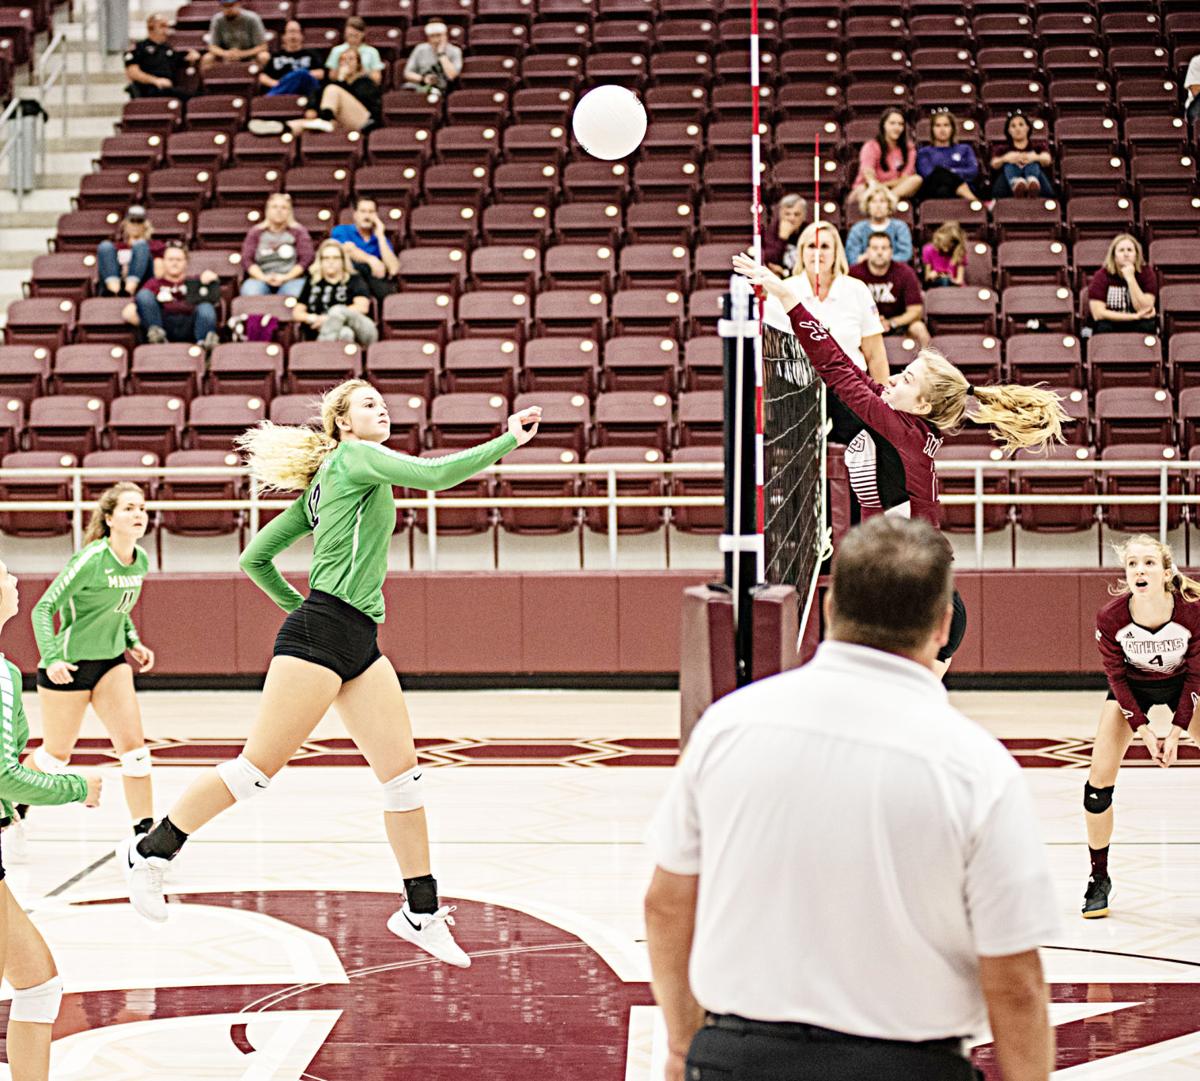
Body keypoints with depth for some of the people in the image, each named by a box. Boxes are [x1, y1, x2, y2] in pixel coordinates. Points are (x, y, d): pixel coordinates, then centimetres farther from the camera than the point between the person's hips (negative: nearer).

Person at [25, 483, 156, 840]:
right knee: (56, 756, 7)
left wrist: (133, 641, 5)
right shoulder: (91, 559, -21)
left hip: (111, 663, 6)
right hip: (68, 665, -6)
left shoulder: (141, 560, 0)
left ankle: (144, 833, -5)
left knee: (134, 747, -8)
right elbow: (43, 608, -18)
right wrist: (52, 659, -29)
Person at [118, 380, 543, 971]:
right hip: (321, 634, -10)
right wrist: (509, 440, -10)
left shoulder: (320, 487, 23)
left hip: (359, 643, 10)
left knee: (403, 771, 1)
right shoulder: (355, 457, -2)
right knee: (259, 766, -6)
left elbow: (255, 558, 22)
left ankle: (421, 912, 3)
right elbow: (435, 474, -16)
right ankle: (149, 851, 7)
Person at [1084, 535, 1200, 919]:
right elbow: (1116, 675, -15)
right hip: (1132, 685, 0)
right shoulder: (1110, 617, -30)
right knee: (1100, 776, -7)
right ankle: (1099, 880, 9)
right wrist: (1143, 730, -17)